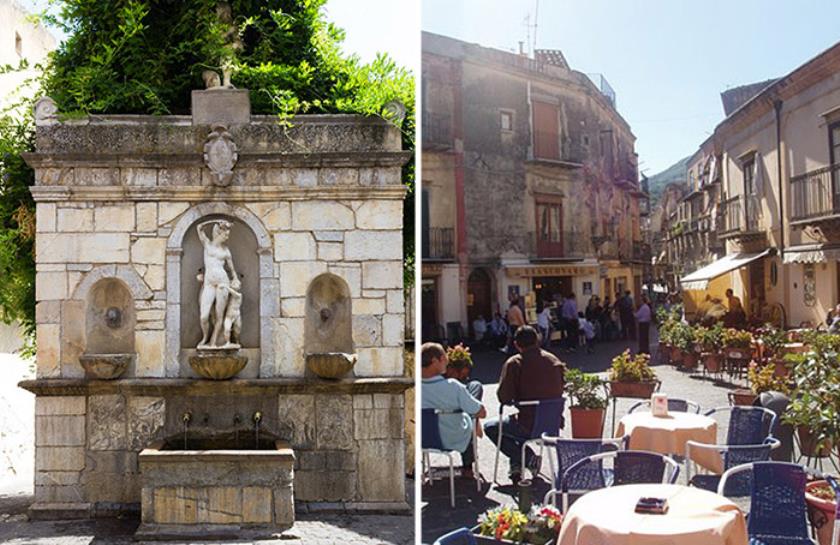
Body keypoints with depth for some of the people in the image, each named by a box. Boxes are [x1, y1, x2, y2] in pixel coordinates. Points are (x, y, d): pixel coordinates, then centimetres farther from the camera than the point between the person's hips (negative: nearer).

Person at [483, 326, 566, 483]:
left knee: (490, 426, 17)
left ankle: (527, 457, 6)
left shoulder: (514, 363, -11)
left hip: (529, 426, -6)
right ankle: (517, 465, 27)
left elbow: (504, 397, -11)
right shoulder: (554, 360, 5)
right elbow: (561, 389, 14)